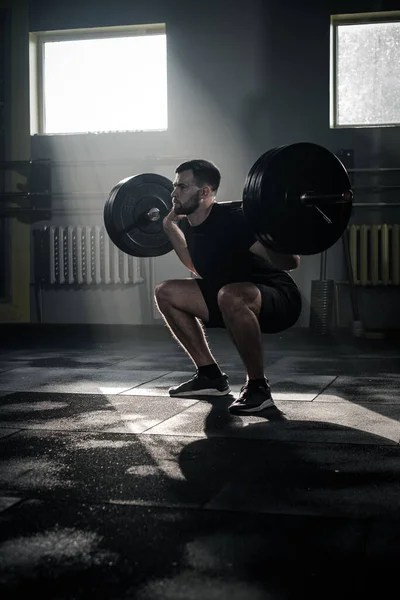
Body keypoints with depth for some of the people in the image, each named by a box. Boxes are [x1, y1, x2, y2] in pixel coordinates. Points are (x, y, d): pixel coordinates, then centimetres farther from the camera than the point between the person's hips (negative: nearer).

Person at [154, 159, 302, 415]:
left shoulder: (233, 218, -26)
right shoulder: (189, 225, -2)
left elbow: (292, 262, -29)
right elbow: (200, 268, 20)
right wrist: (170, 228, 14)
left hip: (280, 299, -9)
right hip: (234, 298, 9)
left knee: (229, 296, -40)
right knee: (166, 293, 5)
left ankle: (258, 387, -20)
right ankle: (211, 375, 10)